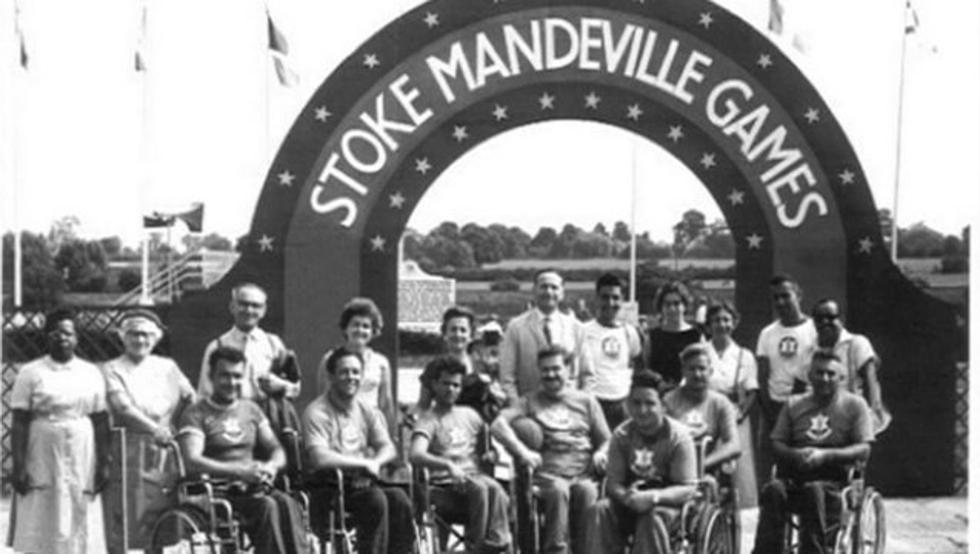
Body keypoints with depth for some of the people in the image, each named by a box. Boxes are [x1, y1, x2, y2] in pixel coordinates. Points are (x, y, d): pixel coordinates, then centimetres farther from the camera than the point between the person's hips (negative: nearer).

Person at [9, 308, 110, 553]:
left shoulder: (92, 374, 9)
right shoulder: (31, 373, 2)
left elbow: (101, 423, 8)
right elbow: (19, 424, -2)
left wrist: (103, 464, 2)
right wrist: (18, 467, -9)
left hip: (81, 465, 2)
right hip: (42, 465, -2)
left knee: (82, 529, 2)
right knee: (40, 531, -3)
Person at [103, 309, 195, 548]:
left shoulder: (167, 367, 16)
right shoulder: (113, 370, 4)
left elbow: (191, 399, 11)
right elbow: (123, 407, -11)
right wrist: (155, 430, -25)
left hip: (166, 454, 3)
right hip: (132, 454, -3)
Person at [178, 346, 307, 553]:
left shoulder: (251, 410, 19)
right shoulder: (196, 414, -1)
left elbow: (277, 450, 18)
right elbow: (192, 462, -15)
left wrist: (271, 466, -8)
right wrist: (240, 471, -22)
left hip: (253, 489, 5)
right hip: (217, 492, -5)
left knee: (288, 505, -28)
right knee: (267, 507, -32)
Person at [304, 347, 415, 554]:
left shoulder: (367, 410, 13)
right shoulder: (317, 412, -9)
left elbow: (388, 448, 10)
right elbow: (319, 458, -22)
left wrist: (375, 463, -14)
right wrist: (364, 463, -17)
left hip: (363, 482, 6)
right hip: (330, 488, -6)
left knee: (399, 498, -23)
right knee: (376, 499, -31)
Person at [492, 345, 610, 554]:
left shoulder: (587, 401, 23)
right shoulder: (530, 402, 17)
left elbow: (606, 440, 22)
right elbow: (498, 425, 1)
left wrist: (601, 453, -3)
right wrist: (522, 452, -15)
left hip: (583, 475, 1)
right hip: (547, 475, -1)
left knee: (586, 491, -34)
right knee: (558, 490, -36)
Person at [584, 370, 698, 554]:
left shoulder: (678, 436, -10)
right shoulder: (622, 435, 2)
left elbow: (688, 489, -14)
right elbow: (612, 482, -1)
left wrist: (653, 497, -32)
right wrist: (625, 495, -26)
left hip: (668, 504, -4)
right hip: (631, 502, 4)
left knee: (652, 516, -37)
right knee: (599, 510, -25)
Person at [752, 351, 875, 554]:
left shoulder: (854, 405, 9)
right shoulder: (794, 405, 18)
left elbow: (864, 450, -2)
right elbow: (777, 444, 12)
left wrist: (825, 455, -16)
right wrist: (795, 454, -12)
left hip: (834, 477, -3)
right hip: (795, 475, 3)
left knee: (814, 490, -38)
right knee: (773, 489, -31)